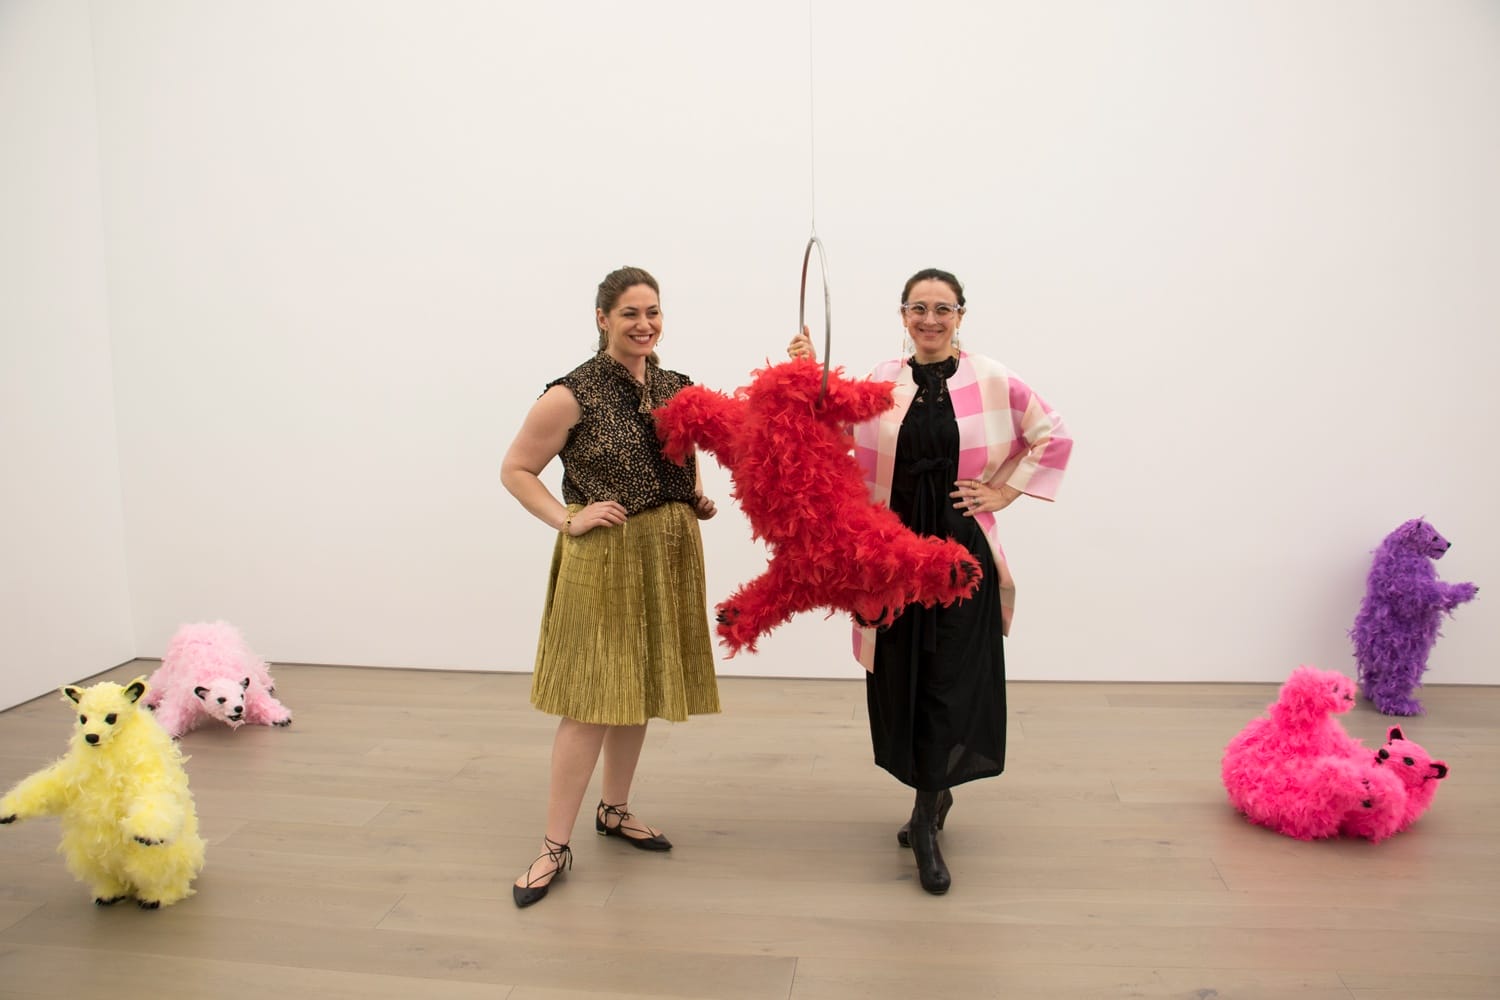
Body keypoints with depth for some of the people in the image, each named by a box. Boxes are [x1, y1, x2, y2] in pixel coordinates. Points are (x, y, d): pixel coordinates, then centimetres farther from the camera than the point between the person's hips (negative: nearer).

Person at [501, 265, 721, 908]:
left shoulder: (677, 388, 6)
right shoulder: (573, 393, -11)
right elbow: (515, 470, -6)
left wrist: (699, 500, 4)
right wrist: (568, 520, -15)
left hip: (668, 554, 6)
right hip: (603, 558, -6)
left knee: (639, 690, 14)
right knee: (591, 701, -4)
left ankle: (614, 810, 33)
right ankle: (555, 846, 9)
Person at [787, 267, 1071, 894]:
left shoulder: (992, 381, 0)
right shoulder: (880, 383, 5)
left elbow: (1054, 438, 8)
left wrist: (1004, 492, 1)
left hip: (962, 548, -2)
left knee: (951, 683, -3)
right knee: (900, 677, 9)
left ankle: (925, 821, 10)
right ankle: (935, 796, 31)